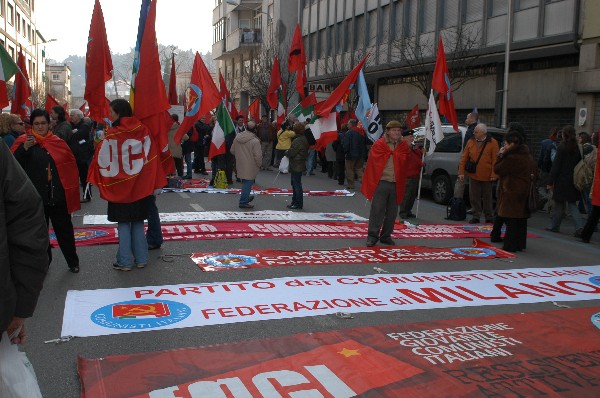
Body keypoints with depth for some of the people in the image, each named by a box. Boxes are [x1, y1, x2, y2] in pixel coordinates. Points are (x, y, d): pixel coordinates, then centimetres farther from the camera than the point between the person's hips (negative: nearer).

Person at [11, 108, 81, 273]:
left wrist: (71, 189, 0)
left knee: (64, 229, 8)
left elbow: (70, 166, 7)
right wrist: (24, 148, -25)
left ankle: (73, 261, 20)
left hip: (58, 196, 1)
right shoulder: (24, 141, 0)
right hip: (36, 197, -1)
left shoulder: (58, 142, 6)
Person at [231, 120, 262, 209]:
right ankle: (243, 202, 7)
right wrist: (259, 165, -2)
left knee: (245, 182, 23)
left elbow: (232, 151, 10)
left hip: (240, 164, 7)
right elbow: (258, 156, -19)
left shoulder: (237, 137, 0)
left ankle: (246, 197, 39)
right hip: (250, 167, -7)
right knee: (248, 183, 2)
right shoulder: (255, 141, -20)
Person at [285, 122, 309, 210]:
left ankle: (298, 204, 1)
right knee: (295, 184, 19)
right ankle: (295, 201, 28)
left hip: (296, 166, -10)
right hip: (299, 165, 10)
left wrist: (286, 152, 0)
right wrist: (288, 152, 9)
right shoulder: (304, 139, 10)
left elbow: (291, 152, -23)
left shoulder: (298, 141, -22)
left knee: (296, 184, -4)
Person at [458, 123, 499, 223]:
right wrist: (461, 172, -1)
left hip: (486, 176, -2)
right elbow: (464, 158, 4)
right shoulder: (471, 142, 3)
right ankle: (476, 216, 16)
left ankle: (489, 217, 20)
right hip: (473, 175, 3)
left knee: (487, 197, 9)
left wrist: (494, 175, -12)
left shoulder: (492, 143, -6)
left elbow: (495, 160, -8)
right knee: (474, 197, 5)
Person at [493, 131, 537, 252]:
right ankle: (520, 244, 21)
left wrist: (500, 155, -5)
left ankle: (510, 246, -3)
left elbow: (497, 169, -13)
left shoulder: (512, 158, -18)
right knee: (521, 220, 14)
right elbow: (535, 172, 20)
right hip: (524, 193, 9)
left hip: (512, 193, -9)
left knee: (511, 221, -4)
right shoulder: (528, 157, 11)